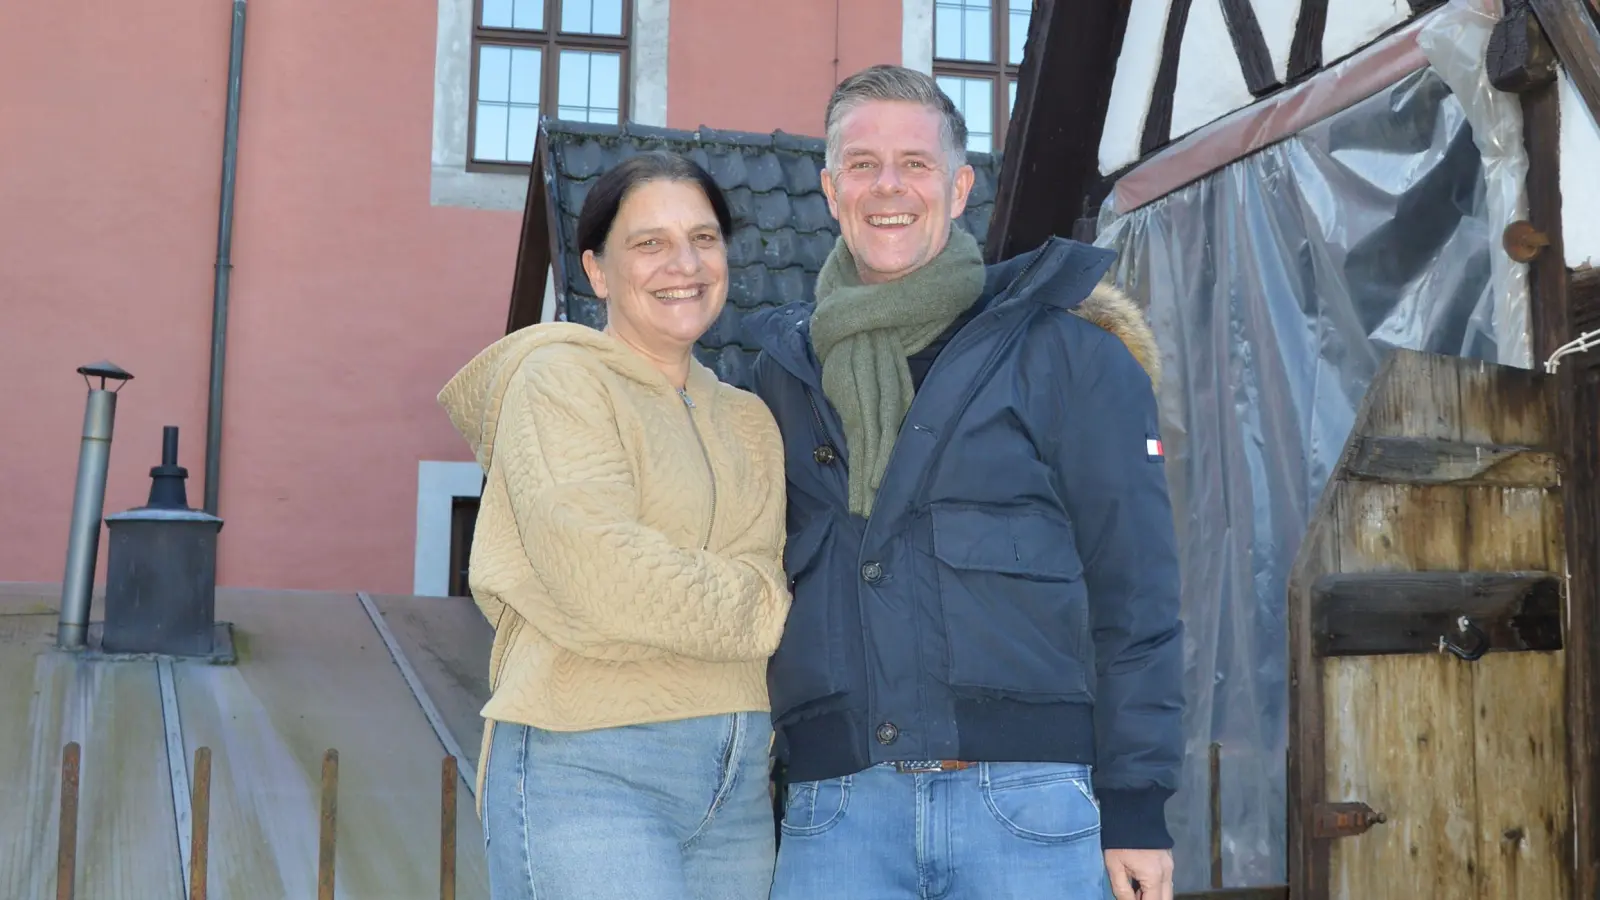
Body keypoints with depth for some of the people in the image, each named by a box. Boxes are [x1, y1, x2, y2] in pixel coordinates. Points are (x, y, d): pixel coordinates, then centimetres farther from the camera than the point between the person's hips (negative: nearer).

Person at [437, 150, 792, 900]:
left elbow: (766, 574, 10)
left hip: (737, 782, 7)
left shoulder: (748, 422, 19)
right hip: (588, 768, -7)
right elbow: (603, 576, -15)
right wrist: (768, 611, -4)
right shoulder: (559, 381, -4)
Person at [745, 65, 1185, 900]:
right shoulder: (782, 372, 14)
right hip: (834, 813, 3)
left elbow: (1133, 588, 1)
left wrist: (1136, 799, -4)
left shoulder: (1064, 348, 4)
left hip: (1028, 802, -2)